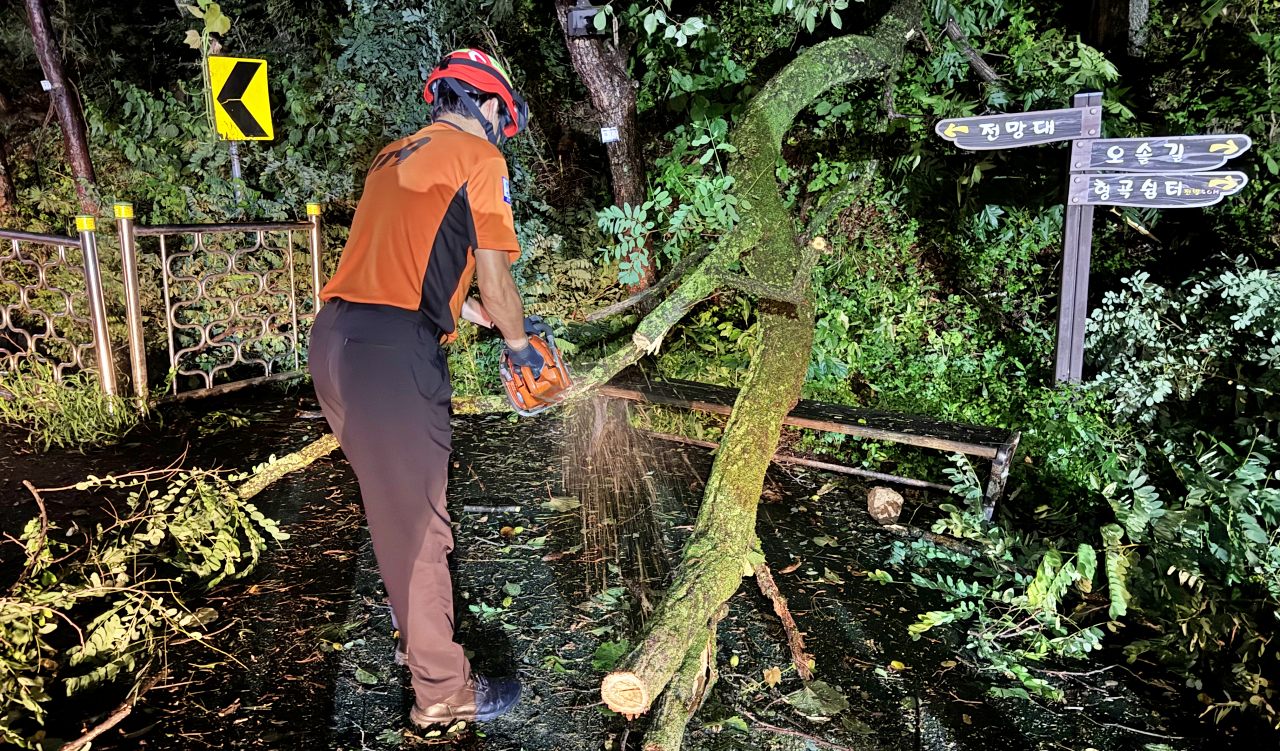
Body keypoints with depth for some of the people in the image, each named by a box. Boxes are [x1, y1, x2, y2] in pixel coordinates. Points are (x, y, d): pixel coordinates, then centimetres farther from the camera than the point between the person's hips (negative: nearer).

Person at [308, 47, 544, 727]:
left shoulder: (395, 157, 24)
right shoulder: (478, 156, 1)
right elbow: (494, 281, 1)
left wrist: (473, 311, 37)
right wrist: (518, 345, 18)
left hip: (335, 338, 9)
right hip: (393, 352, -9)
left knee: (396, 506, 22)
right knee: (416, 526, -1)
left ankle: (420, 635, 39)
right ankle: (443, 693, 12)